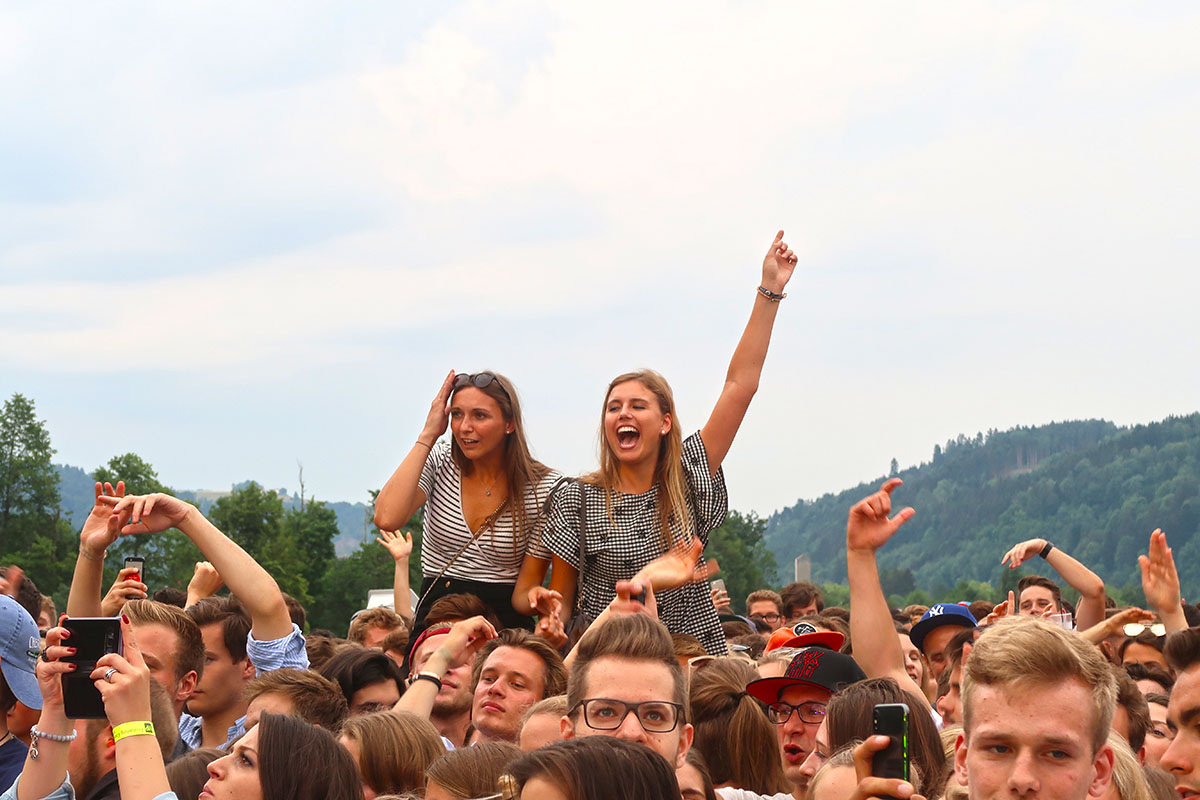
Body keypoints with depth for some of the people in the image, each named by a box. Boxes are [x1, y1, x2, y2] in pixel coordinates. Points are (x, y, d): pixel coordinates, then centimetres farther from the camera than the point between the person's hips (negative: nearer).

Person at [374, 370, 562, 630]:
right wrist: (428, 435, -11)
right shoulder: (439, 462, 2)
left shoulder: (544, 487, -3)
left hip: (504, 620, -1)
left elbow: (528, 587, 3)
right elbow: (387, 519, -17)